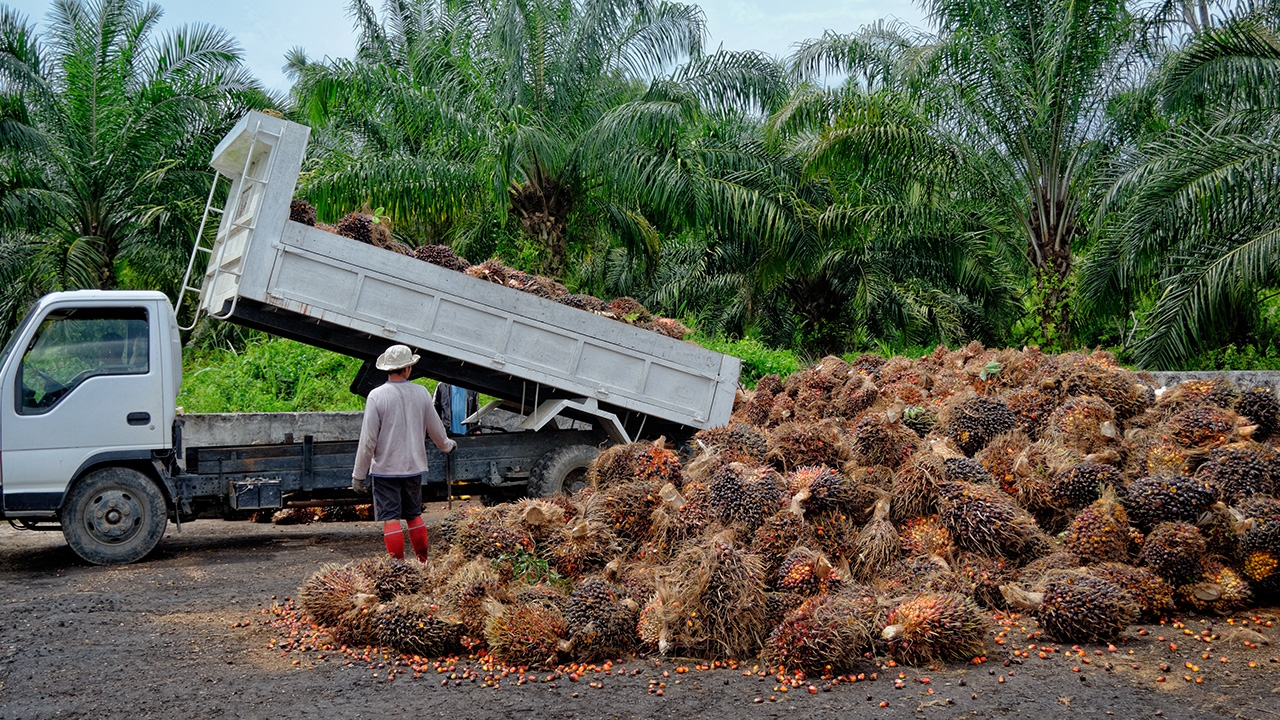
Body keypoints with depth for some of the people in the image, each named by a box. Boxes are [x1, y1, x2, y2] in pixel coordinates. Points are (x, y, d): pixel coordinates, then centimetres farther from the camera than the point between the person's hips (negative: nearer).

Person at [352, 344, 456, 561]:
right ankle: (423, 562, 23)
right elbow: (435, 428, 11)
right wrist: (447, 445, 33)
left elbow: (368, 440, -12)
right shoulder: (421, 393, -2)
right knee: (414, 516, 17)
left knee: (390, 519, 0)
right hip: (414, 467, 4)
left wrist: (359, 475, -4)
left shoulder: (377, 396, -13)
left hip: (385, 469, -4)